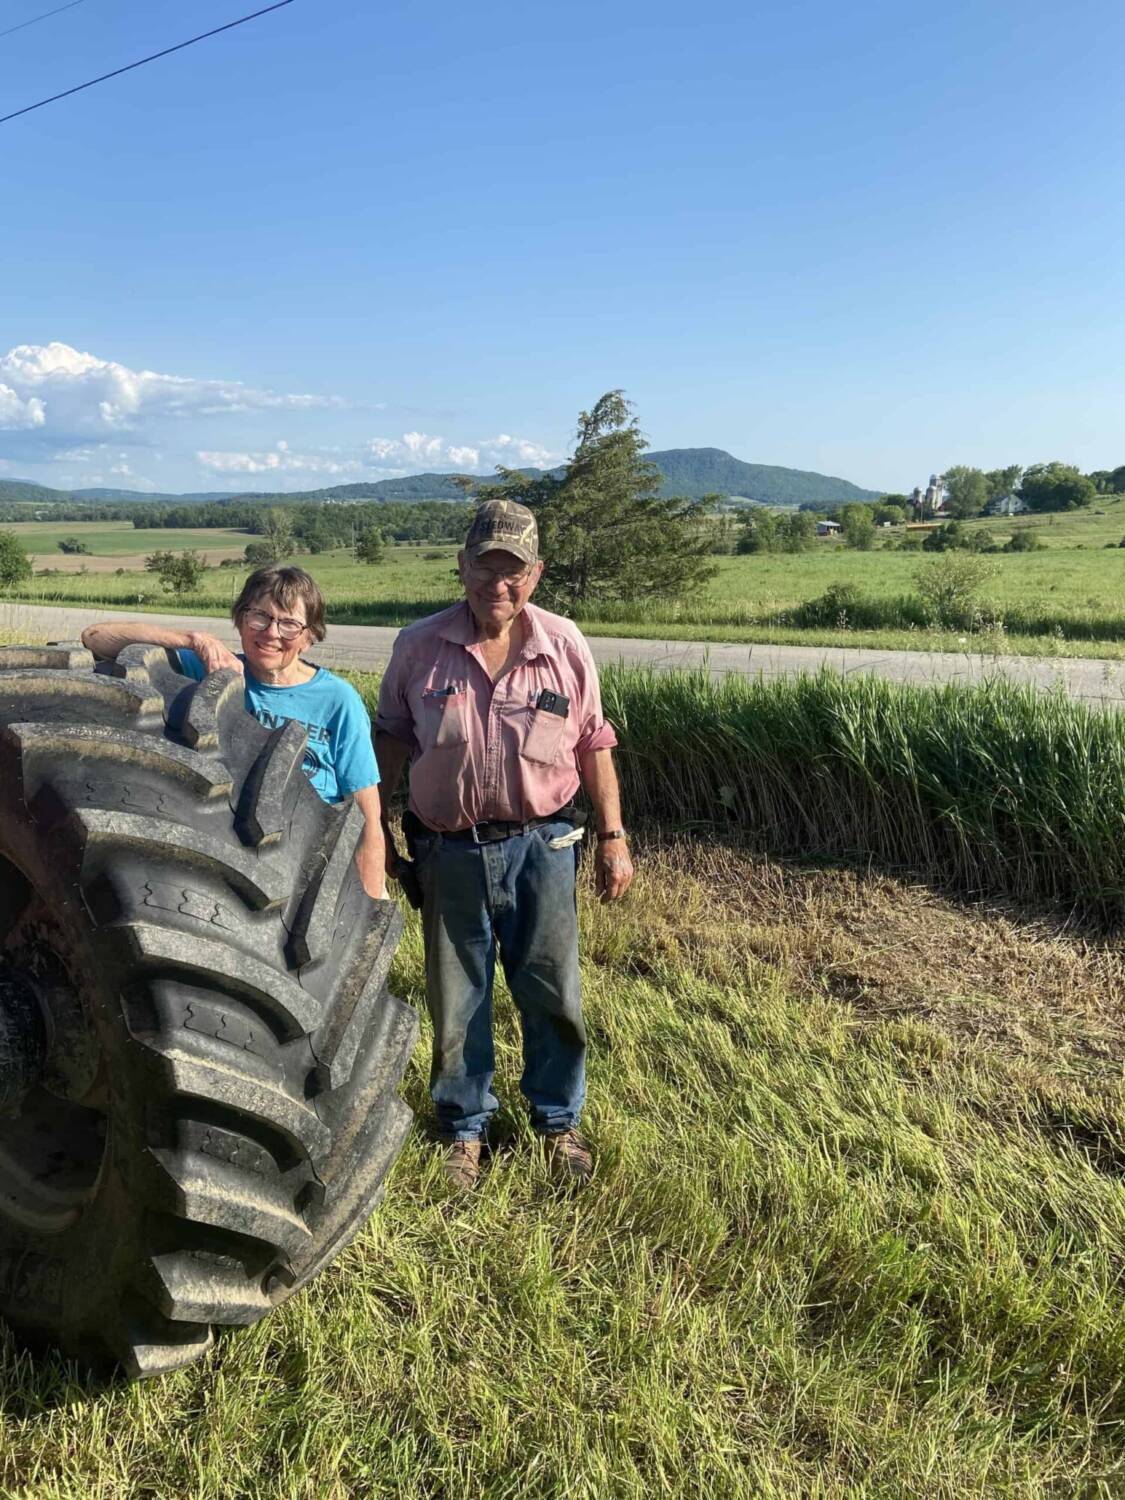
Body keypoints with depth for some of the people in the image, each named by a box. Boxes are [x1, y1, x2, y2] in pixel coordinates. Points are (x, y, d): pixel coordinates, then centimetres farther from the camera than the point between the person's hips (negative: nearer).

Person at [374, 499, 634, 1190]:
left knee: (552, 992, 10)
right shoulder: (420, 647, -4)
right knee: (457, 999, 12)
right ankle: (465, 1128, 34)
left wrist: (613, 837, 2)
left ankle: (559, 1121, 33)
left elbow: (594, 744, 4)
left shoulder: (565, 646, -4)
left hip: (542, 844, 0)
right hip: (450, 849, 0)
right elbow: (391, 739, 7)